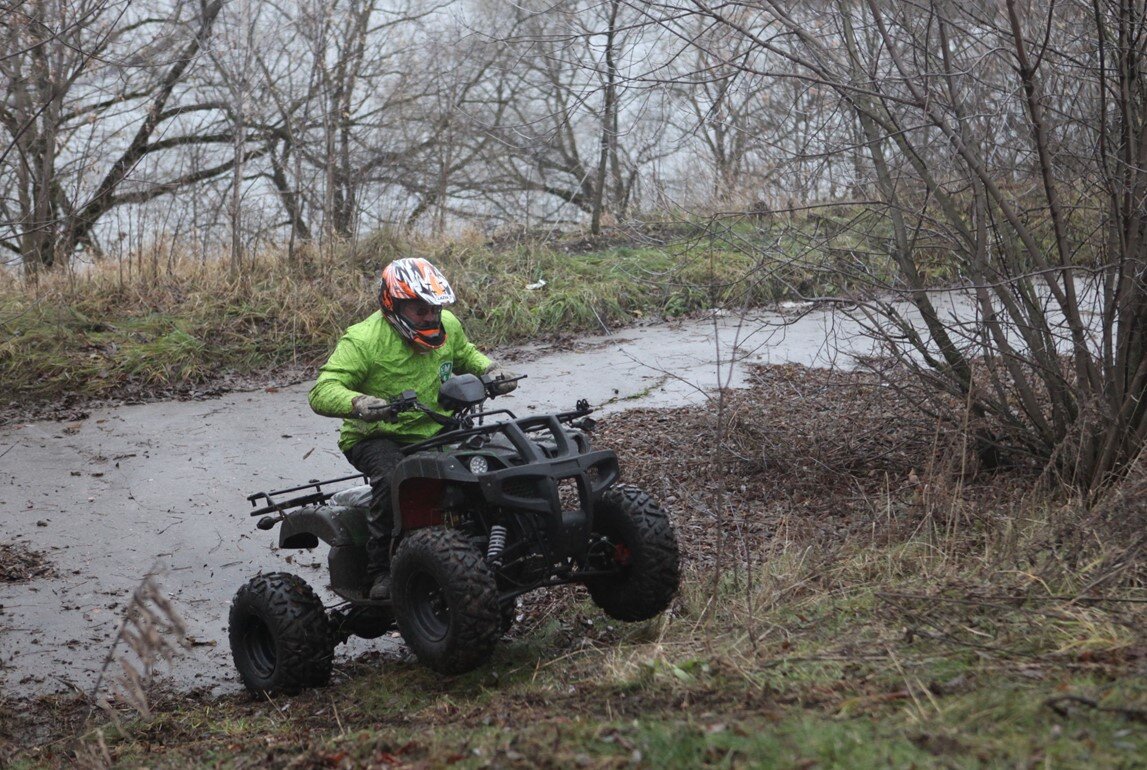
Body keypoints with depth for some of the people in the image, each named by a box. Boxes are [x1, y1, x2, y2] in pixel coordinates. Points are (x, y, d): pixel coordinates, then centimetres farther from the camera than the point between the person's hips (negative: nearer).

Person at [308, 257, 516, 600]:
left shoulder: (448, 326, 3)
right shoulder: (364, 340, -16)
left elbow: (465, 353, 27)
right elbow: (321, 391, -23)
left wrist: (489, 369, 4)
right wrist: (359, 404, -44)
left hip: (435, 432, 6)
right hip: (378, 438, -5)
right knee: (394, 478, -36)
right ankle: (382, 571, -22)